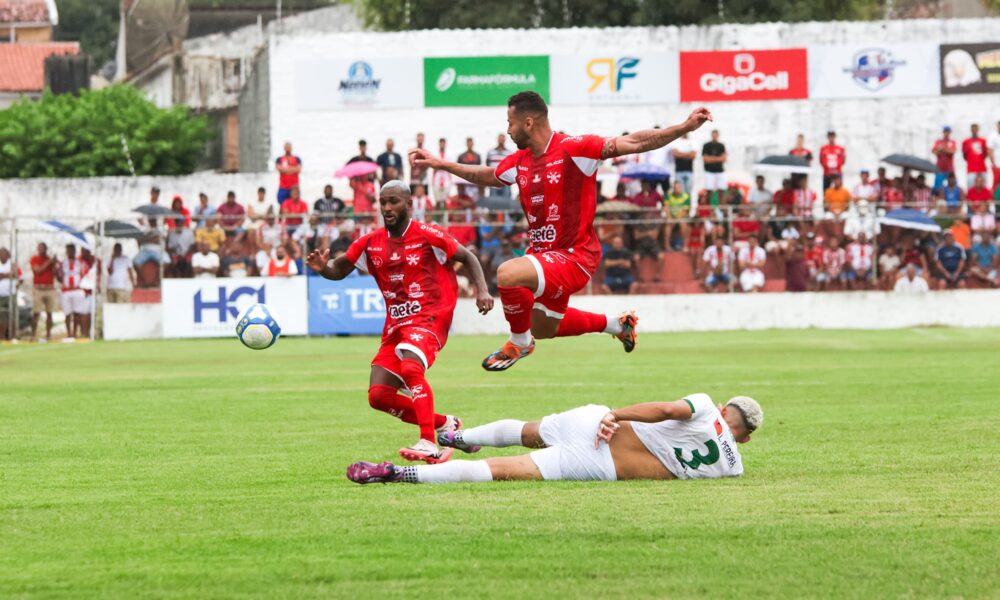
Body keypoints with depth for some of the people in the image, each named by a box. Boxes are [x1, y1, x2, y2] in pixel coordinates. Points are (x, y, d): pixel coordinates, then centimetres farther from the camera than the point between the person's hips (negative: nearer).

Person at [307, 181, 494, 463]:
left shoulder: (427, 236, -5)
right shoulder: (370, 243, 8)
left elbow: (468, 258, 4)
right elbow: (339, 270, 15)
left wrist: (482, 290, -11)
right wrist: (323, 268, -9)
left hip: (428, 318, -6)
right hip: (395, 325, 7)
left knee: (410, 367, -35)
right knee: (378, 396, -5)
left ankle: (430, 445, -39)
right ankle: (446, 425, 13)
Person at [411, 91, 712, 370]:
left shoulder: (573, 148, -17)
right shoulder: (520, 160, 6)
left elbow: (634, 143, -20)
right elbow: (488, 176, 27)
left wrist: (684, 127, -30)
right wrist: (440, 164, 29)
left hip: (574, 256, -9)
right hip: (544, 255, 9)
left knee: (508, 274, -33)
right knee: (543, 329, 25)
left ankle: (519, 343, -8)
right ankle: (616, 324, 44)